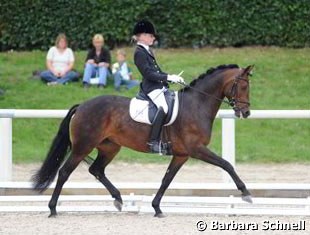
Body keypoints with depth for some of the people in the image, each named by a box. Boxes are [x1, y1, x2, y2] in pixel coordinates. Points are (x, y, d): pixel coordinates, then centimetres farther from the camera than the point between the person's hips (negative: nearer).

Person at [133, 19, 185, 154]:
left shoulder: (147, 51, 20)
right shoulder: (139, 53, -9)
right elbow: (148, 73, -17)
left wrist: (172, 77, 10)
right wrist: (168, 77, -18)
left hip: (159, 85, 11)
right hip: (151, 87, -11)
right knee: (163, 107, -31)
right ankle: (154, 142, -34)